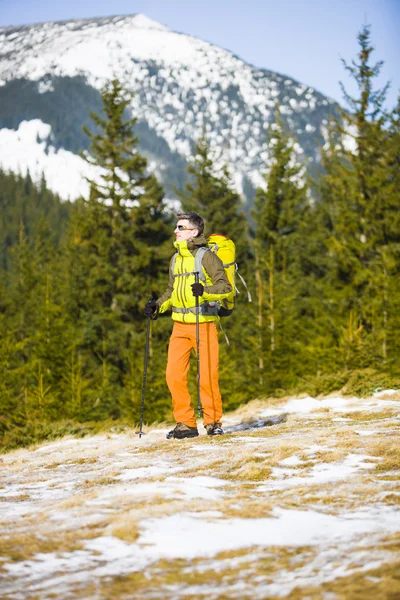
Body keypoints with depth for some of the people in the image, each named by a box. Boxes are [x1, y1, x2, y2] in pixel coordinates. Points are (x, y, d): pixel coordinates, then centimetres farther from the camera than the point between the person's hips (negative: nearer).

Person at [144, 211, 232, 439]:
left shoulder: (206, 257, -6)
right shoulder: (176, 259, 16)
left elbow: (225, 287, -12)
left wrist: (204, 290, -28)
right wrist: (158, 305, 11)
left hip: (204, 324, -6)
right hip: (180, 326, 6)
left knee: (207, 376, -5)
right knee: (174, 375, -2)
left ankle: (213, 421, 11)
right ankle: (186, 424, 8)